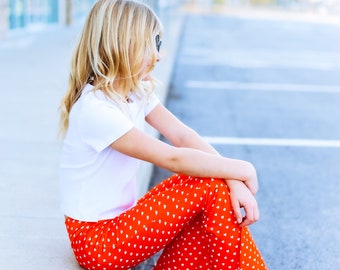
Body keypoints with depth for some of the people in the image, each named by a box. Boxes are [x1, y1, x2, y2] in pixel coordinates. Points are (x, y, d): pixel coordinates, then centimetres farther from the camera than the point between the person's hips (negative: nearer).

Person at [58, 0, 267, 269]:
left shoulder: (138, 91, 3)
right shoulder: (96, 109, -25)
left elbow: (182, 135, -8)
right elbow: (173, 158, -27)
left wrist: (234, 181, -21)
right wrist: (241, 170, -18)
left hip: (121, 219, 8)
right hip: (96, 239, -8)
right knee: (211, 186, -17)